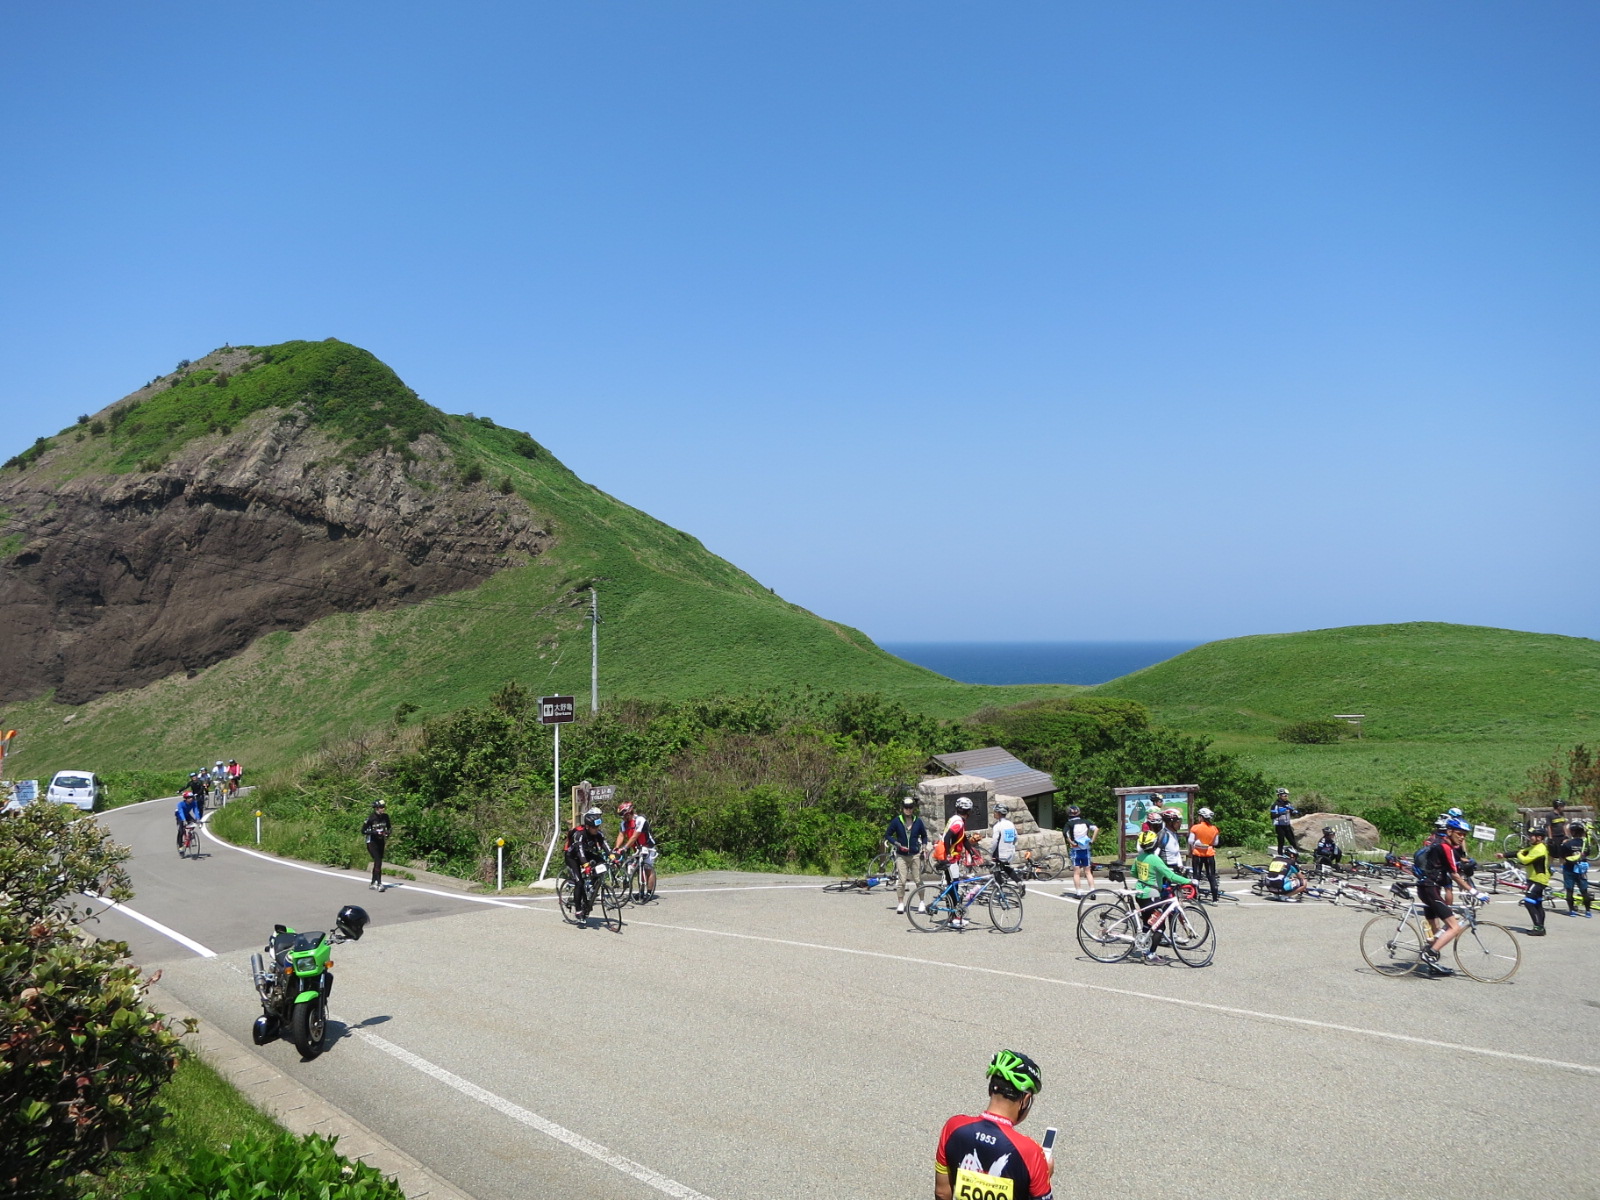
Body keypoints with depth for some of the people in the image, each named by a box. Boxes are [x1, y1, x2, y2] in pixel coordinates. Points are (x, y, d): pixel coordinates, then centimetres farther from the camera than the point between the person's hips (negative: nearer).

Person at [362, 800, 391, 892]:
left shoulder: (385, 817, -2)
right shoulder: (370, 818, -18)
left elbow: (388, 827, 14)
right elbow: (363, 831, -17)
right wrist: (376, 832, -27)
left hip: (381, 842, 6)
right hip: (372, 842, -6)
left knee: (377, 862, 10)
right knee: (378, 861, -18)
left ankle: (373, 884, 22)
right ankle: (379, 883, -19)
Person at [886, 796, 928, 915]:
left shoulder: (918, 821, 4)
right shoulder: (897, 821, -1)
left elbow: (924, 835, 19)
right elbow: (887, 835, 5)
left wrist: (924, 846, 4)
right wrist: (896, 844, -8)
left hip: (915, 855, 1)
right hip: (901, 855, -1)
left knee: (918, 880, 2)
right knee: (901, 880, -7)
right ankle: (900, 904, 4)